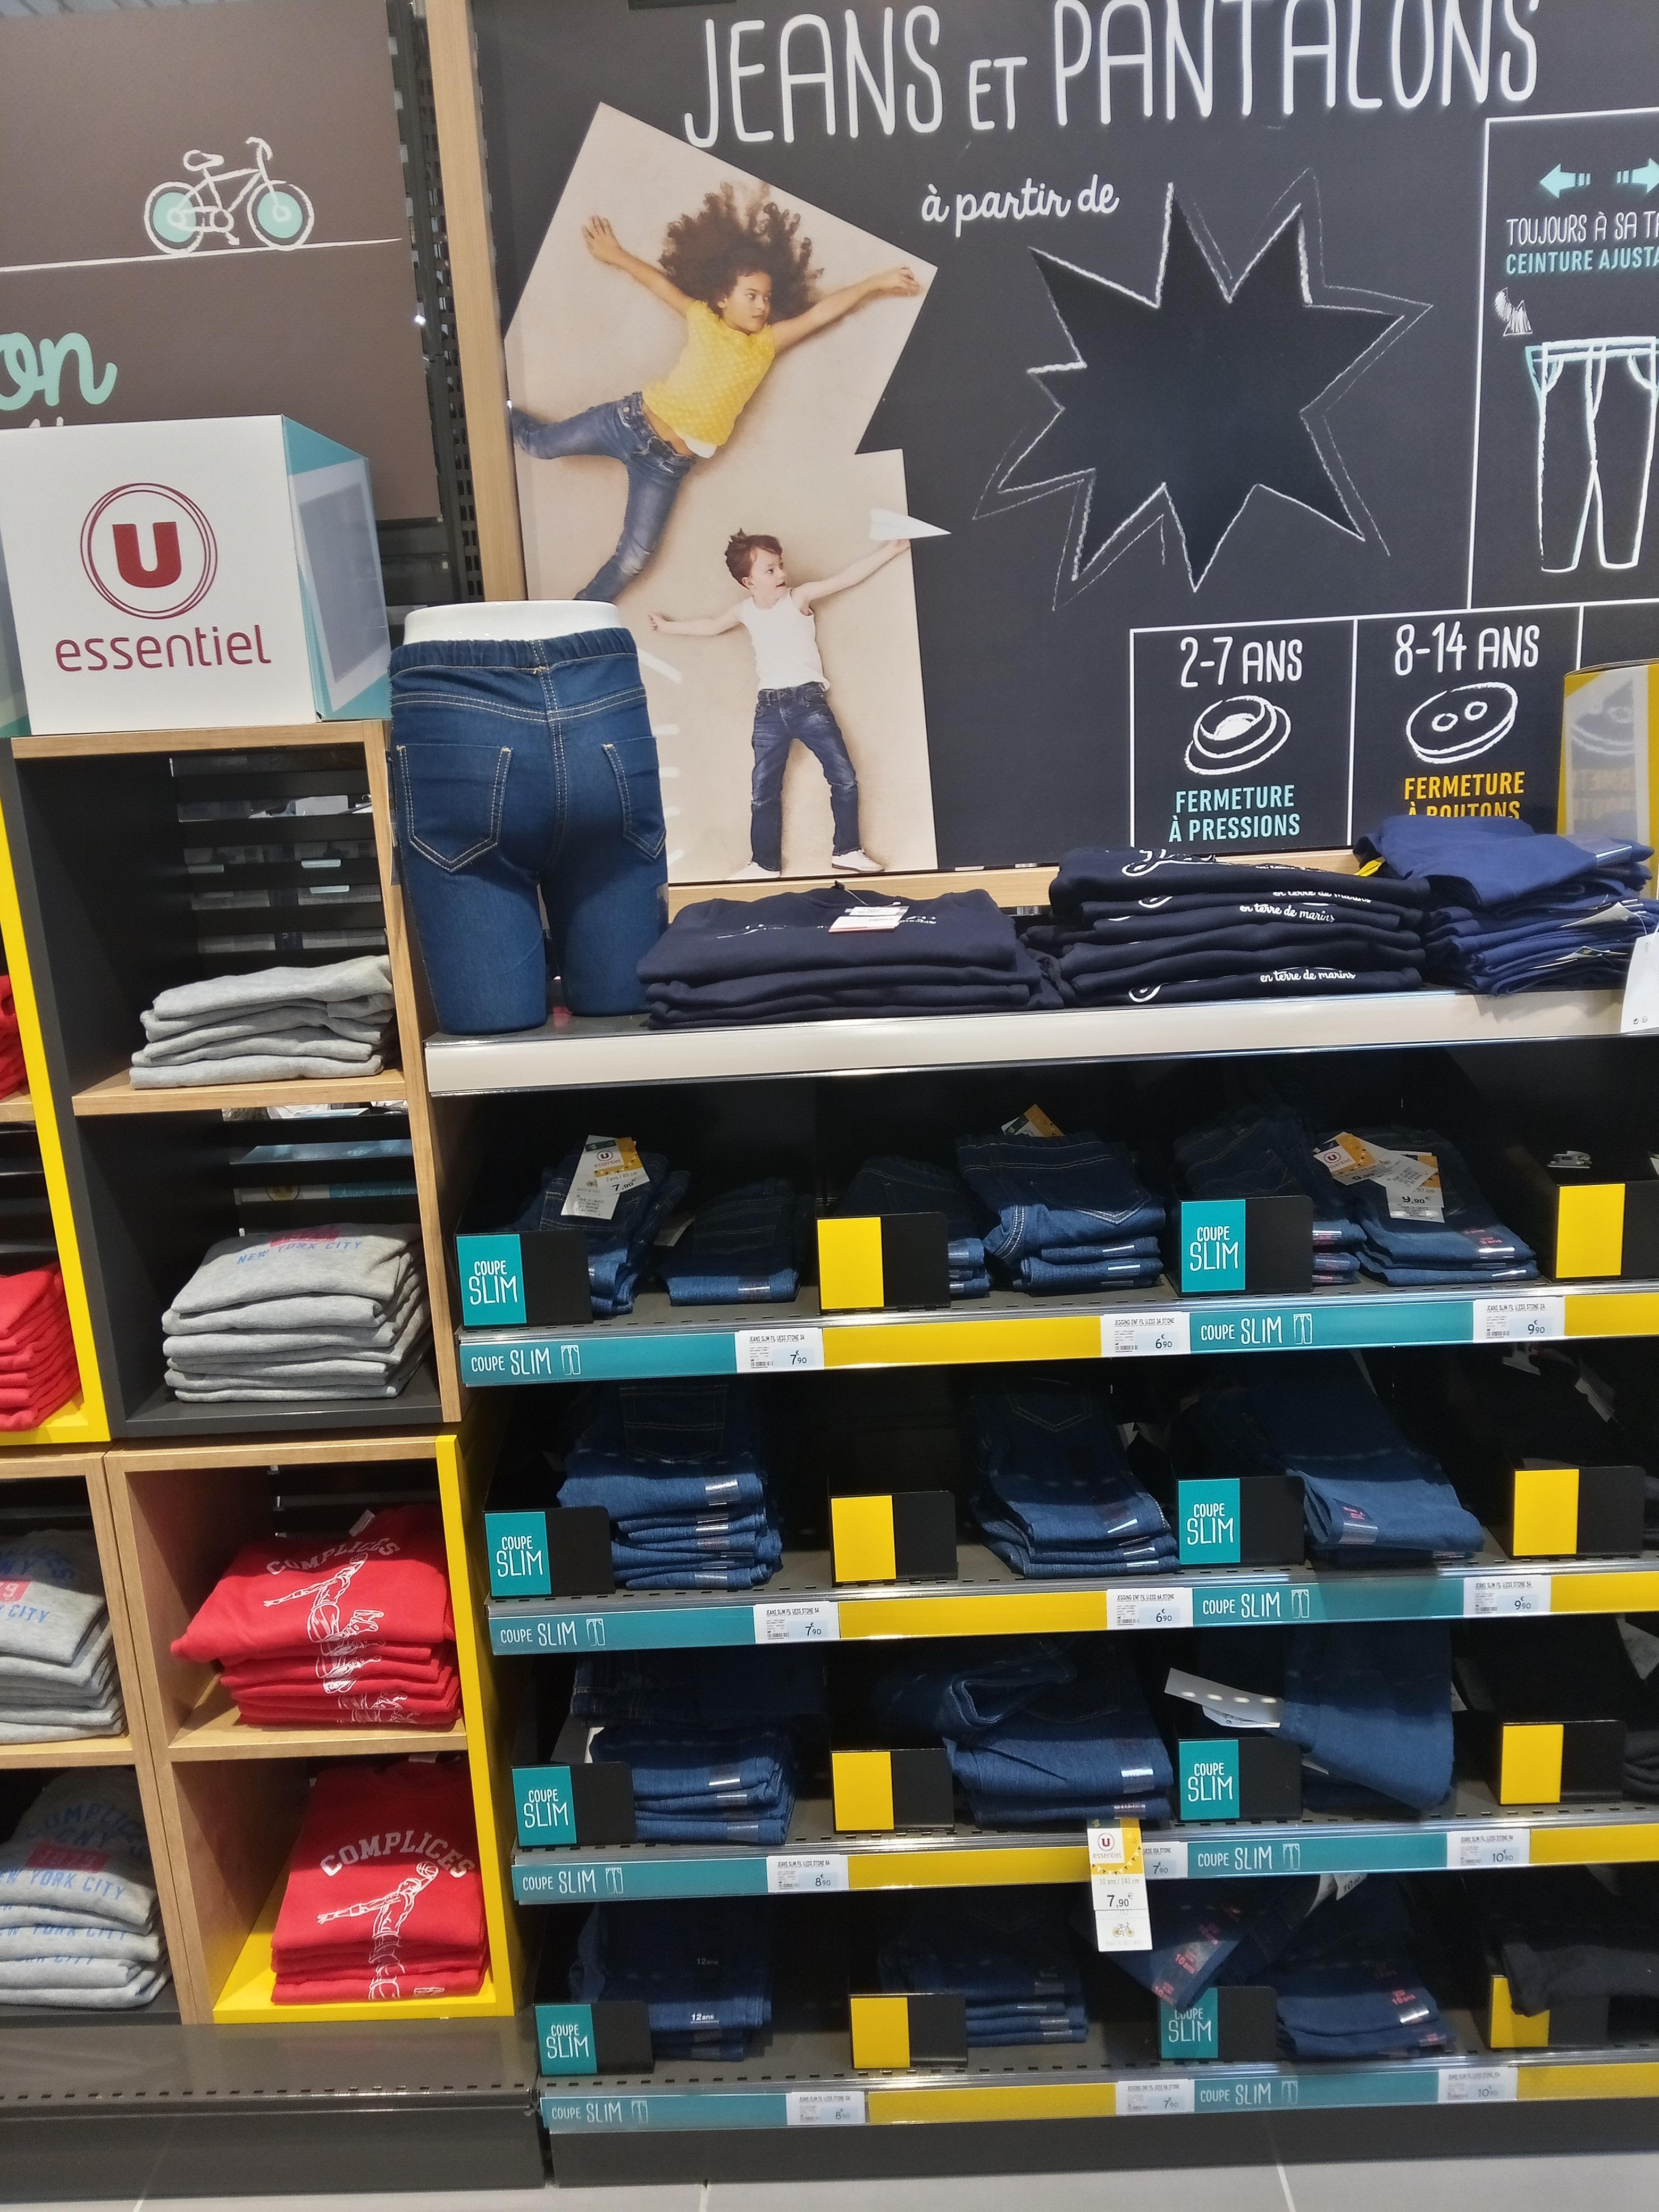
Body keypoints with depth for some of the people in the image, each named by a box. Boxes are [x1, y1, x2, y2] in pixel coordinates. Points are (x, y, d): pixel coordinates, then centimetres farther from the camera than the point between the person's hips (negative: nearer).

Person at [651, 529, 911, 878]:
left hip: (809, 701, -3)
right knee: (763, 791, 4)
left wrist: (894, 548, -14)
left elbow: (846, 577, -8)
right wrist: (669, 627, 38)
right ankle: (765, 863, 14)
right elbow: (711, 626, 28)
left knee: (845, 778, -8)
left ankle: (846, 852, 6)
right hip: (769, 709, 3)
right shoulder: (745, 612, 8)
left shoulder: (799, 597, -2)